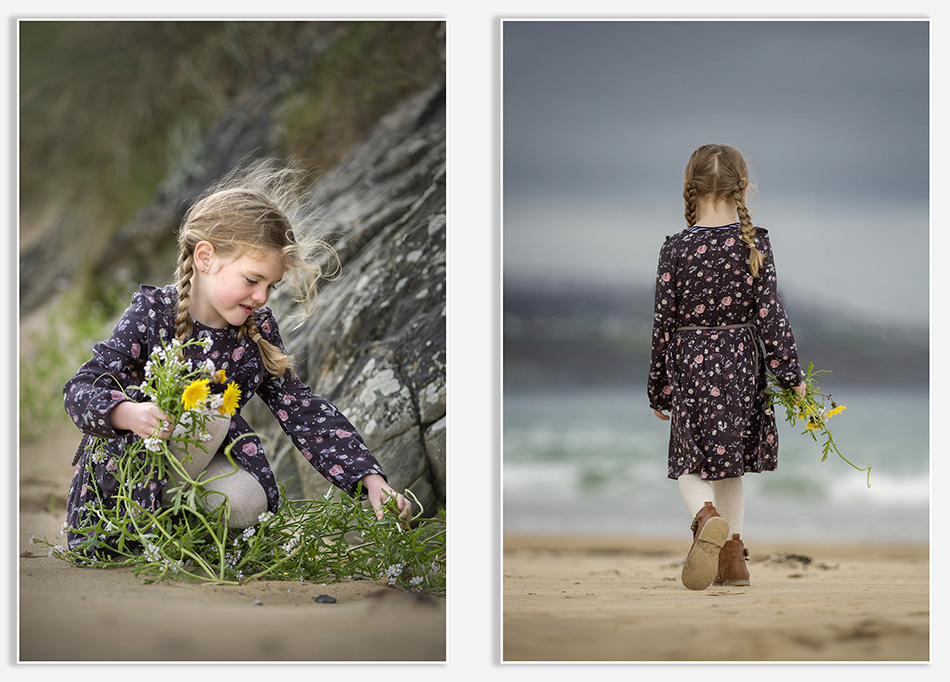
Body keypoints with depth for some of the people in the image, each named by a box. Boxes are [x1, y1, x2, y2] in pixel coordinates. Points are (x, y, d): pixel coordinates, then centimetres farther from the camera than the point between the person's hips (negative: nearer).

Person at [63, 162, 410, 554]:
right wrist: (129, 414, -45)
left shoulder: (258, 329, -2)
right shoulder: (152, 315, -16)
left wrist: (372, 481, -13)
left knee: (247, 505, -27)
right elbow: (81, 390, -21)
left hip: (203, 466, 5)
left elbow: (302, 411, -2)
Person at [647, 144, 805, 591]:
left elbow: (663, 322, -4)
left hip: (690, 364, -2)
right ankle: (732, 557, 19)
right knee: (729, 458, 17)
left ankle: (707, 517, -26)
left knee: (691, 461, 6)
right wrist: (791, 375, 1)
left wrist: (658, 388, 6)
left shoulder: (676, 249, -8)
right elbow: (770, 315, -7)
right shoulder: (756, 245, -6)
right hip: (741, 366, 2)